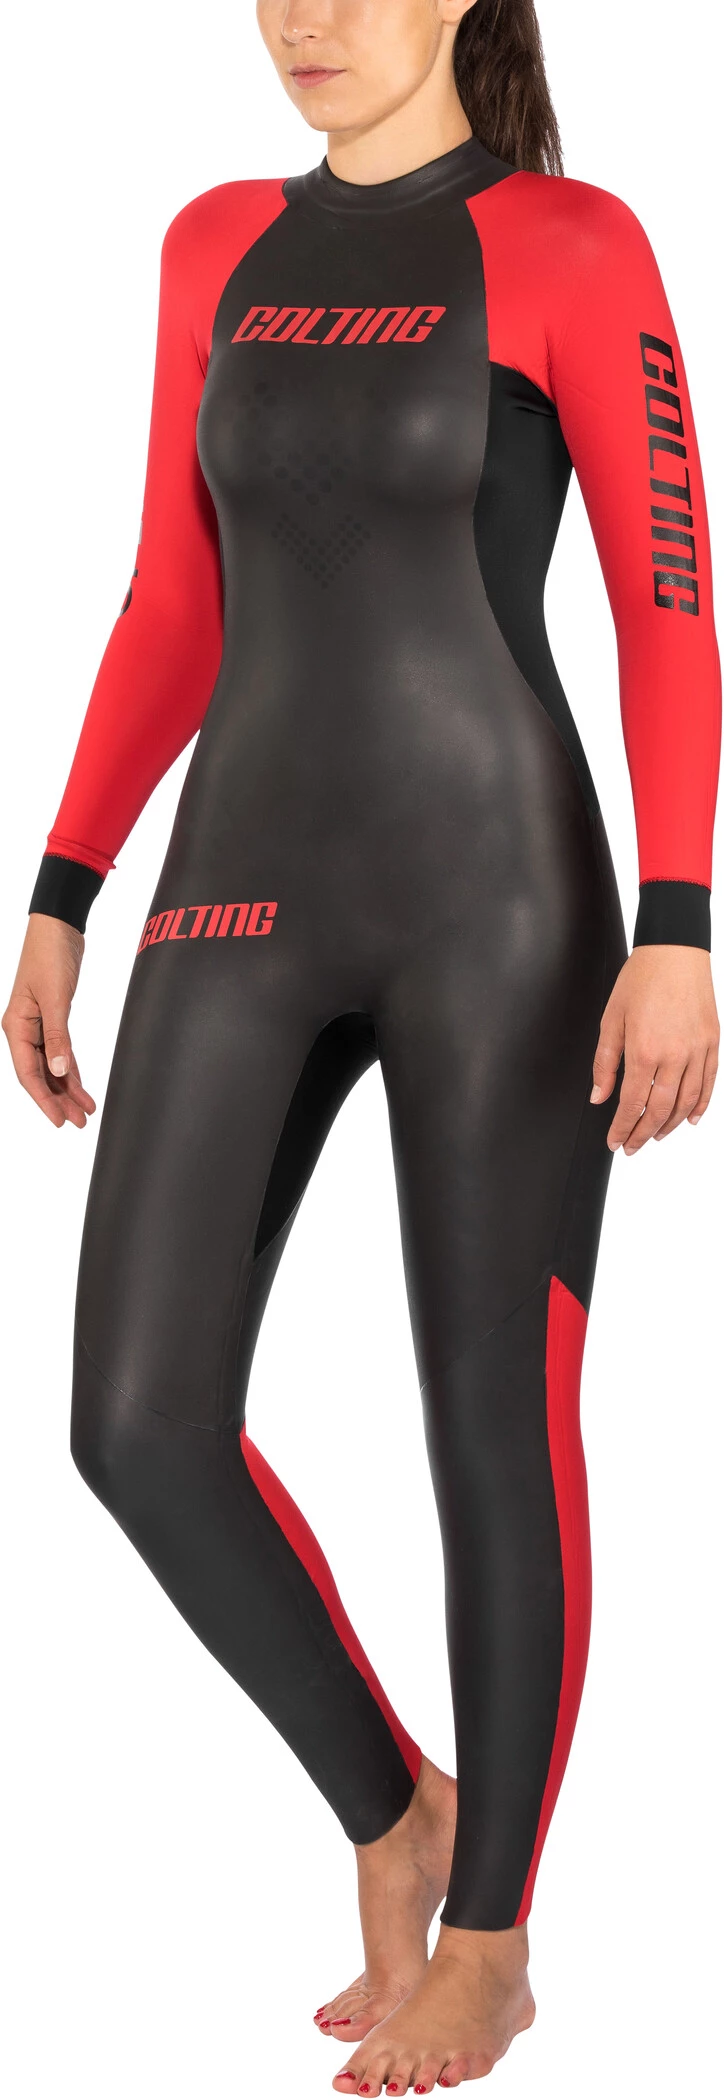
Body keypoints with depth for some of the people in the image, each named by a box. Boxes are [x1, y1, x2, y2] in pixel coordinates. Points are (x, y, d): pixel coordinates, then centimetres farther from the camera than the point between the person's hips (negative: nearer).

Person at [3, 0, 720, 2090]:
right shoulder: (219, 247, 13)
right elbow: (176, 606, 15)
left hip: (498, 901, -5)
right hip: (249, 897, 5)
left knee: (494, 1433, 3)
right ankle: (391, 1816, 18)